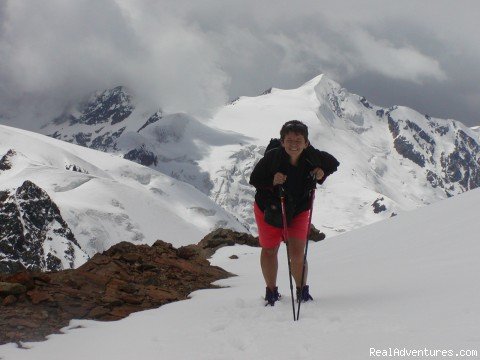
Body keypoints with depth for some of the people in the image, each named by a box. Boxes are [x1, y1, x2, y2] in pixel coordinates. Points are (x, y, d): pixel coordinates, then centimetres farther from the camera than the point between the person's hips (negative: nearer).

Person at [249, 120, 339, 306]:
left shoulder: (313, 157, -21)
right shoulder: (272, 157, -28)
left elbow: (334, 164, 0)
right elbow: (254, 179, -16)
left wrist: (322, 173, -20)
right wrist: (272, 182, -34)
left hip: (299, 211, 0)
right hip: (269, 209, 0)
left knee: (297, 254, -7)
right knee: (269, 250, 14)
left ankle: (302, 291, 17)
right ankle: (271, 292, 34)